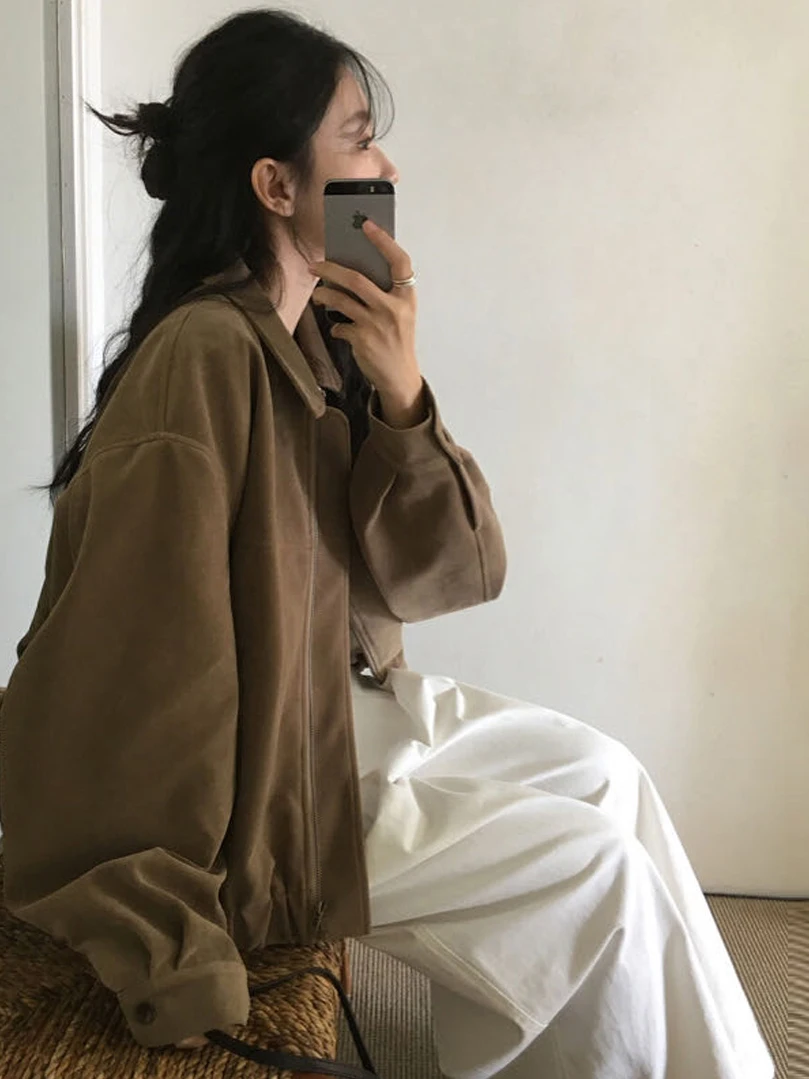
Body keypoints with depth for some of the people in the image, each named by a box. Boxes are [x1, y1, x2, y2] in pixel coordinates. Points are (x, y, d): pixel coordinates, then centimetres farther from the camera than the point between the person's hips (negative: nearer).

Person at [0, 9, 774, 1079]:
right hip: (257, 782, -8)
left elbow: (442, 573, -3)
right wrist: (173, 963, -23)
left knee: (605, 776, 9)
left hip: (342, 700, 9)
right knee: (595, 872, -6)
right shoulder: (204, 358, -27)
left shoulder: (320, 338, -1)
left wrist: (403, 397, -20)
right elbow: (132, 670, -28)